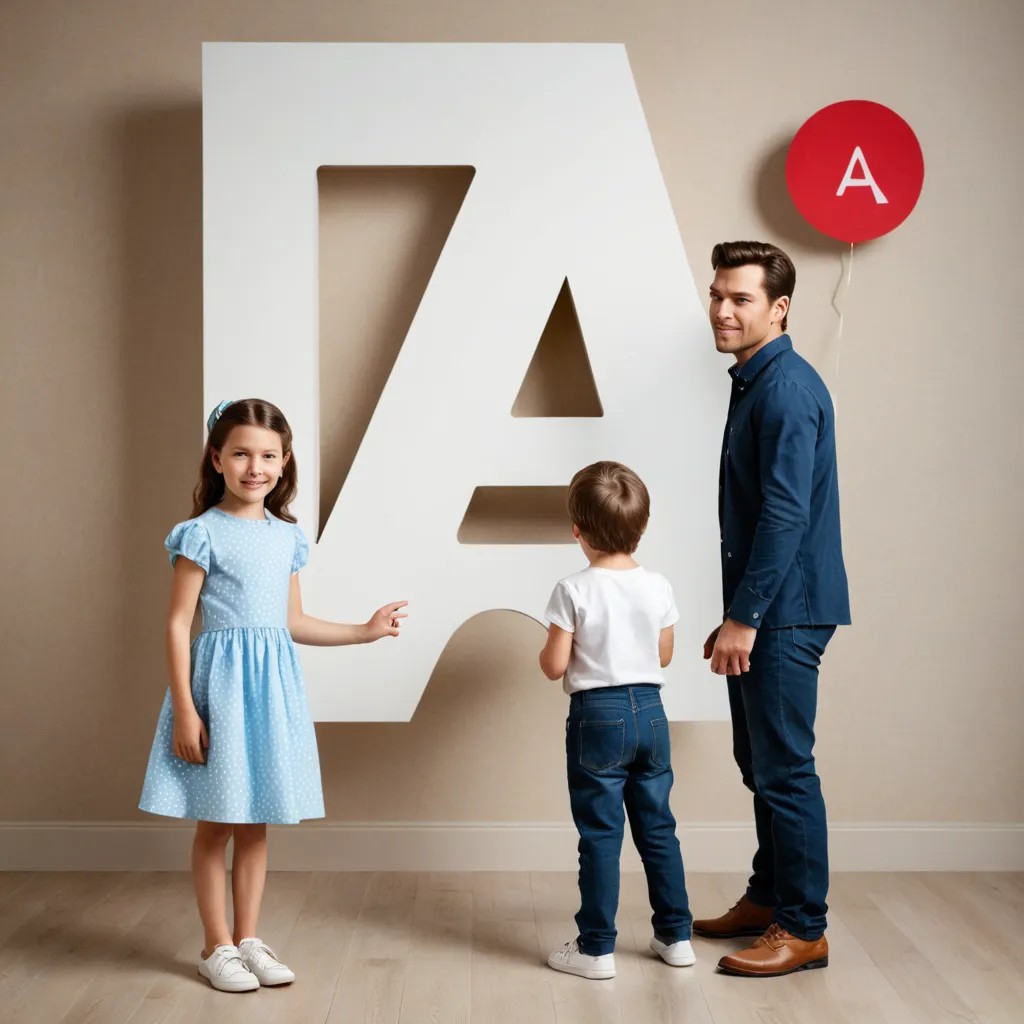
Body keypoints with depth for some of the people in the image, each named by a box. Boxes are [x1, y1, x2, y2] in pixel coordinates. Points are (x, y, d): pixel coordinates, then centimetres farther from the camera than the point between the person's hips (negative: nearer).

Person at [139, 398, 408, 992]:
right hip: (222, 680, -5)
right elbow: (178, 624, -10)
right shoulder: (203, 533, -9)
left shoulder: (288, 536, 8)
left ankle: (248, 939, 23)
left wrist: (364, 632, 14)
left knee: (256, 823, 12)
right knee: (216, 823, 5)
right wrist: (184, 709, -14)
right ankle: (218, 947, 18)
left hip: (273, 682, 5)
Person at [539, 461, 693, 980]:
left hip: (597, 716, -4)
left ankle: (596, 948, 8)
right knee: (658, 827, 15)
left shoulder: (574, 590, -13)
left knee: (600, 835, 2)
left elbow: (555, 667, -12)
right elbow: (664, 656, 9)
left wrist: (545, 650, 9)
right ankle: (676, 936, 23)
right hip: (649, 711, 4)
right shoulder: (658, 587, -1)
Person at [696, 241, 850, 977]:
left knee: (785, 770, -3)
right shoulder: (755, 385, 14)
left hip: (784, 612, -10)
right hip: (762, 611, 10)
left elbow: (785, 512, -22)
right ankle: (769, 899, 29)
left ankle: (803, 930, 6)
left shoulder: (788, 388, -16)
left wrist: (744, 617, -21)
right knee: (760, 763, 17)